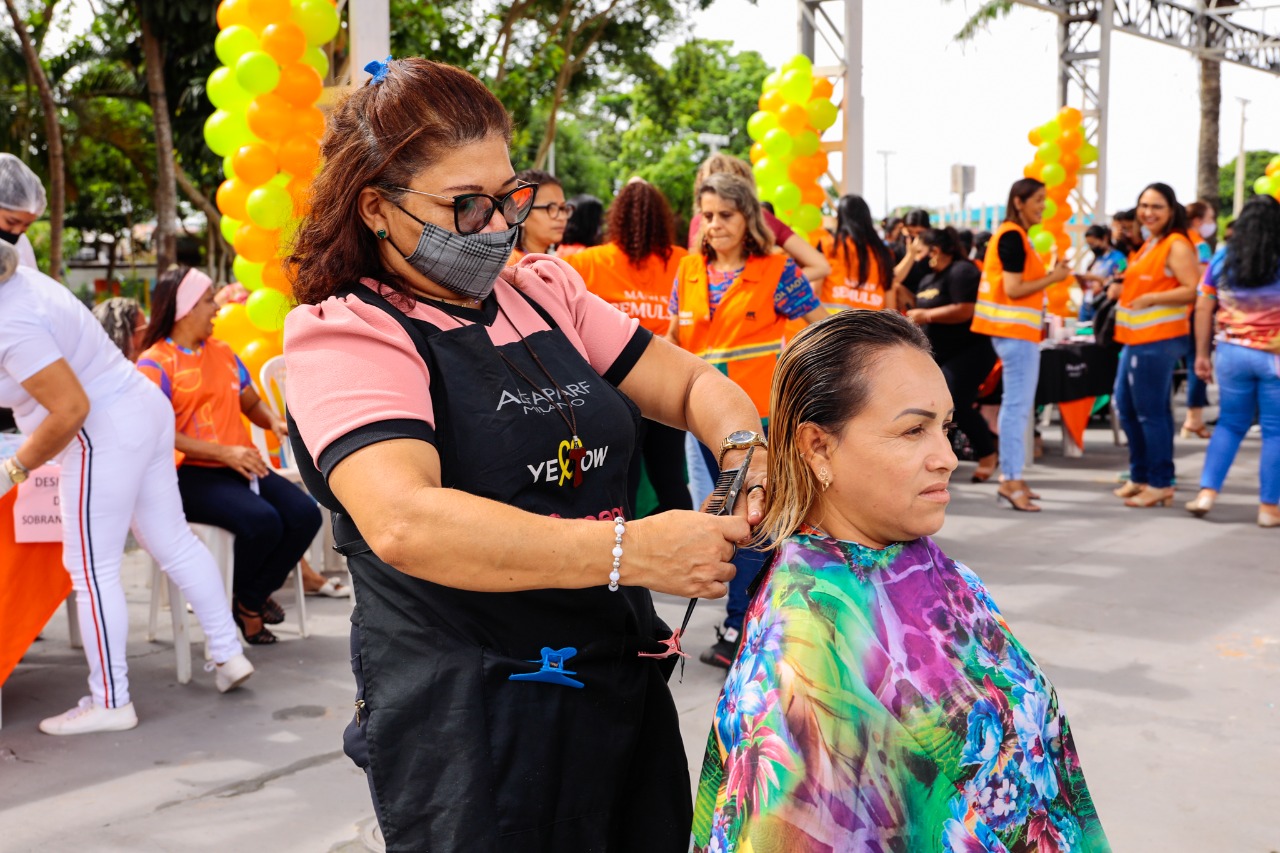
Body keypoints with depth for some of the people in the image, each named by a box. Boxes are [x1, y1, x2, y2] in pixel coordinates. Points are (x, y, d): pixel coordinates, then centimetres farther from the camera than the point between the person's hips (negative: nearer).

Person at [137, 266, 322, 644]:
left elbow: (251, 403, 23)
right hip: (189, 473, -7)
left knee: (305, 514, -17)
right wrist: (224, 452, -23)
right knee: (262, 521, -31)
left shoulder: (222, 352, 19)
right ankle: (242, 599, 1)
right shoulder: (155, 364, -4)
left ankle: (254, 598, 5)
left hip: (239, 465, 7)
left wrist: (274, 421, -1)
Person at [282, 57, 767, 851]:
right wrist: (631, 550, -31)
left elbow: (691, 383, 13)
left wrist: (748, 453, -11)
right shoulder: (343, 338, -11)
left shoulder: (545, 292, 9)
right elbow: (404, 523, -28)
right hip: (472, 723, -6)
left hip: (626, 687, 7)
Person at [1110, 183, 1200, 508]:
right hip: (1136, 340, 10)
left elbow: (1193, 290, -18)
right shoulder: (1148, 246, 18)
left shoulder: (1176, 245, -10)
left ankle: (1161, 484, 3)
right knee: (1126, 409, 15)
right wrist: (1123, 289, 13)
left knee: (1151, 413, -6)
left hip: (1158, 341, -10)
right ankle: (1140, 477, 27)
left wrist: (1150, 299, -22)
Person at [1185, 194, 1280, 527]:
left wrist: (1202, 354, 10)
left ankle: (1207, 492, 8)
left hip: (1232, 353, 3)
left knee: (1230, 423, 17)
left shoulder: (1222, 259, 2)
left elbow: (1203, 308, 4)